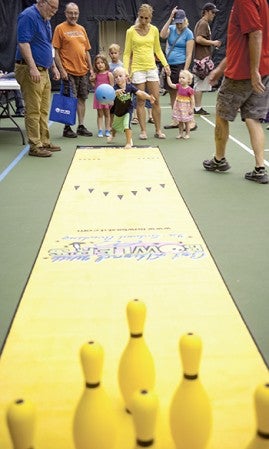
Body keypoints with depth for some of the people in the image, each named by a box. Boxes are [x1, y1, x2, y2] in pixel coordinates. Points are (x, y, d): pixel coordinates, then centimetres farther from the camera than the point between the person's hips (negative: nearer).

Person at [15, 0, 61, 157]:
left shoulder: (45, 20, 17)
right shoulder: (28, 16, -12)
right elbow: (23, 43, -20)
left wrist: (53, 66, 22)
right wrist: (33, 68, -26)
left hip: (44, 71, 9)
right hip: (31, 71, -9)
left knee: (44, 110, 12)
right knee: (33, 111, -6)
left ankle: (45, 142, 20)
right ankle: (35, 146, -1)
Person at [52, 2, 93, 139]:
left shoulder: (81, 29, 14)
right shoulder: (60, 28, -3)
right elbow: (55, 51, -7)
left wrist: (91, 68, 12)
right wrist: (61, 70, -14)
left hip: (83, 71, 6)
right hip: (69, 72, -6)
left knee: (82, 98, 9)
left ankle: (81, 126, 17)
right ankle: (67, 128, 6)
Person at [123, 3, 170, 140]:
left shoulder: (154, 30, 6)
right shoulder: (131, 31, -1)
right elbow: (127, 53, 2)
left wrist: (165, 64, 4)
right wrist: (126, 70, -8)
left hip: (152, 67, 3)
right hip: (137, 69, -2)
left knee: (156, 100, 1)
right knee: (140, 101, 0)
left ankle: (158, 130, 10)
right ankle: (143, 131, 8)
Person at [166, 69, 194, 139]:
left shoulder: (189, 89, -15)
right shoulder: (178, 86, 0)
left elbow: (192, 100, -12)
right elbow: (170, 84, -3)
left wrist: (191, 109, -14)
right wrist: (168, 76, -8)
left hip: (186, 107, -5)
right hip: (178, 107, 5)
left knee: (186, 121, 7)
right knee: (180, 121, 12)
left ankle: (187, 134, 18)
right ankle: (180, 133, 22)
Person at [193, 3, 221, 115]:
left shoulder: (202, 23, 20)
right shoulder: (203, 23, -10)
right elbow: (199, 39, -23)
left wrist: (212, 44, 16)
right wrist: (213, 42, -14)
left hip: (201, 58, 10)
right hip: (202, 59, -10)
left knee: (198, 85, 11)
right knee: (200, 85, -7)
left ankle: (197, 107, 15)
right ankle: (197, 108, -4)